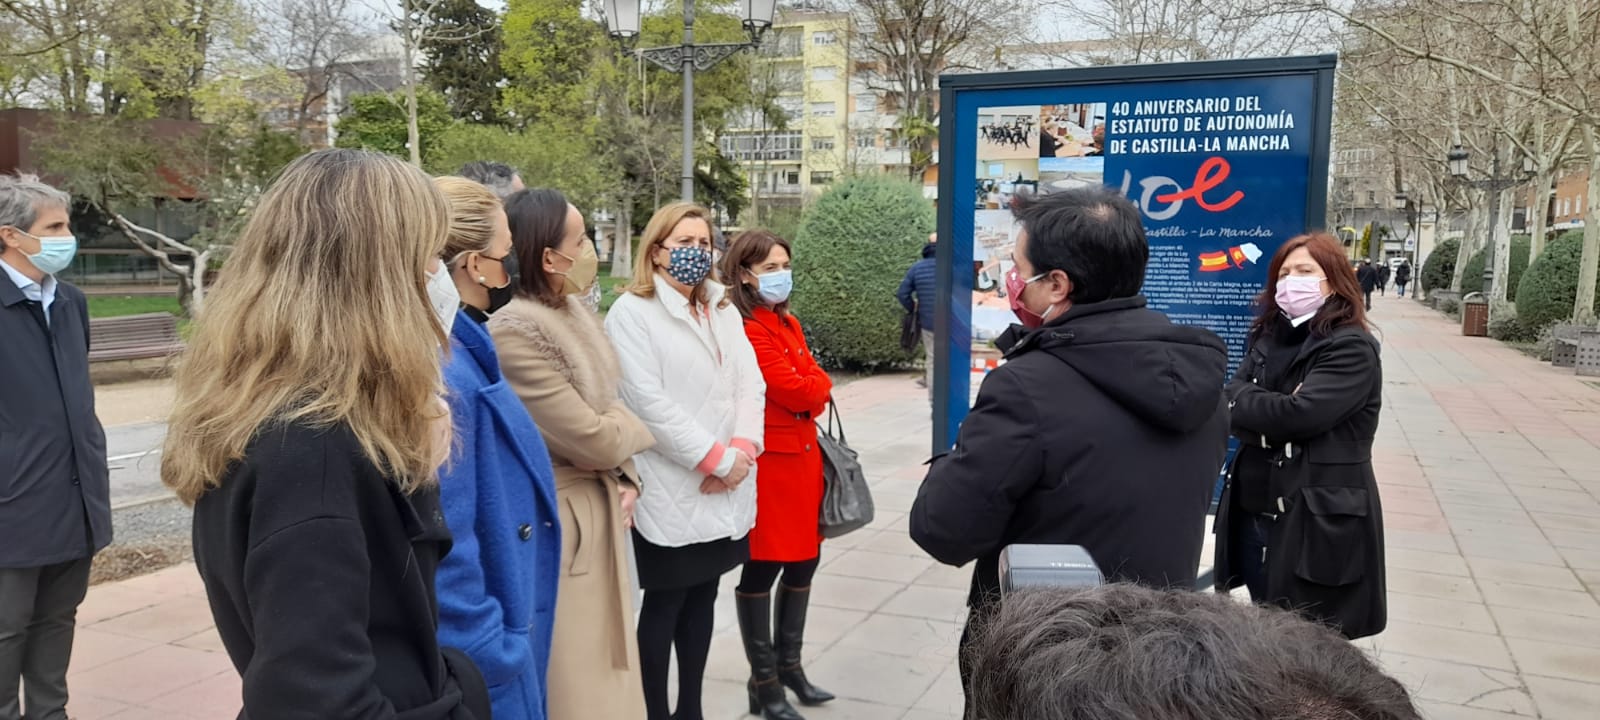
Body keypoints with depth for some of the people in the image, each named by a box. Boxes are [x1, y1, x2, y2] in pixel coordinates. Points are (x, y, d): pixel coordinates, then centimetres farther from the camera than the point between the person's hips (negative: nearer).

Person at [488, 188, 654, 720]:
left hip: (601, 512, 9)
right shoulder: (515, 331, -23)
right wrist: (634, 428, -2)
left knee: (603, 671, 19)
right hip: (558, 525, -9)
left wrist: (626, 478, -1)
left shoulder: (574, 312, 6)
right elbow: (594, 439, -22)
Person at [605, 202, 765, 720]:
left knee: (703, 595, 13)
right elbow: (649, 400, -16)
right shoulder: (632, 312, -7)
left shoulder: (725, 311, 15)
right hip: (670, 489, -6)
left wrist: (742, 450, -10)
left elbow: (750, 384, 7)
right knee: (664, 604, 2)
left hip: (725, 488, 6)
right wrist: (716, 459, -16)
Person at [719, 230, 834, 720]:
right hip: (768, 460, -9)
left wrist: (809, 389, -7)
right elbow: (791, 389, -18)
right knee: (761, 569, 3)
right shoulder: (745, 328, -15)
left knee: (804, 561, 14)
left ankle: (789, 664, 30)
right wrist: (817, 386, 0)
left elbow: (815, 387, 13)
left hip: (802, 453, 9)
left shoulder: (789, 323, 14)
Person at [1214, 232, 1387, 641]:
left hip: (1317, 522, -7)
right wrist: (1269, 416, -17)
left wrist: (1239, 401, -6)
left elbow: (1299, 414, -22)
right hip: (1254, 514, 7)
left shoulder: (1352, 349, -11)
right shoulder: (1268, 338, 11)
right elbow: (1235, 396, 1)